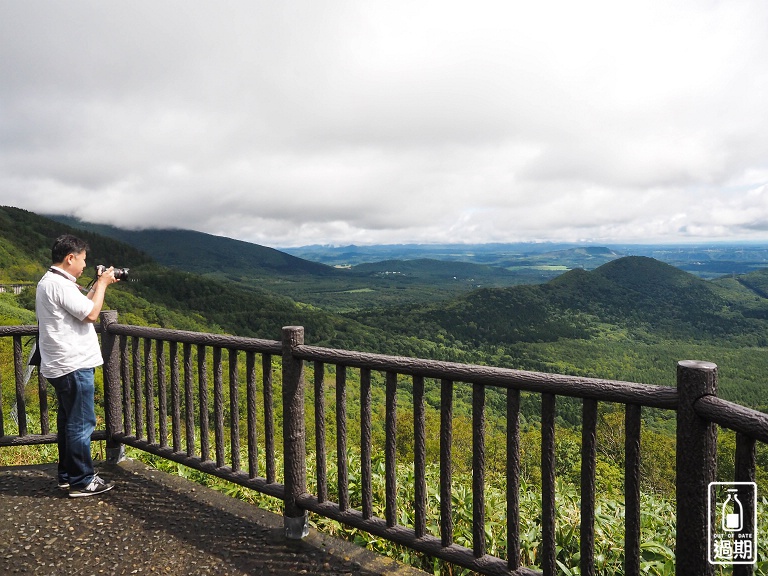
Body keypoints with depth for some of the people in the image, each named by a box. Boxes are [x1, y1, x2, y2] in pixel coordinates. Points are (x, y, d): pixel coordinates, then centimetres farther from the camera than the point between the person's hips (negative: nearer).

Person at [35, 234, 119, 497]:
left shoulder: (49, 281, 15)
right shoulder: (59, 284, -19)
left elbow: (82, 306, 19)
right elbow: (91, 314, -20)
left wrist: (98, 285, 14)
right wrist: (103, 283, -10)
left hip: (61, 365, 11)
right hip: (73, 365, -11)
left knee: (69, 420, 18)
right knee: (81, 423, -3)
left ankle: (67, 475, 28)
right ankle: (81, 481, 6)